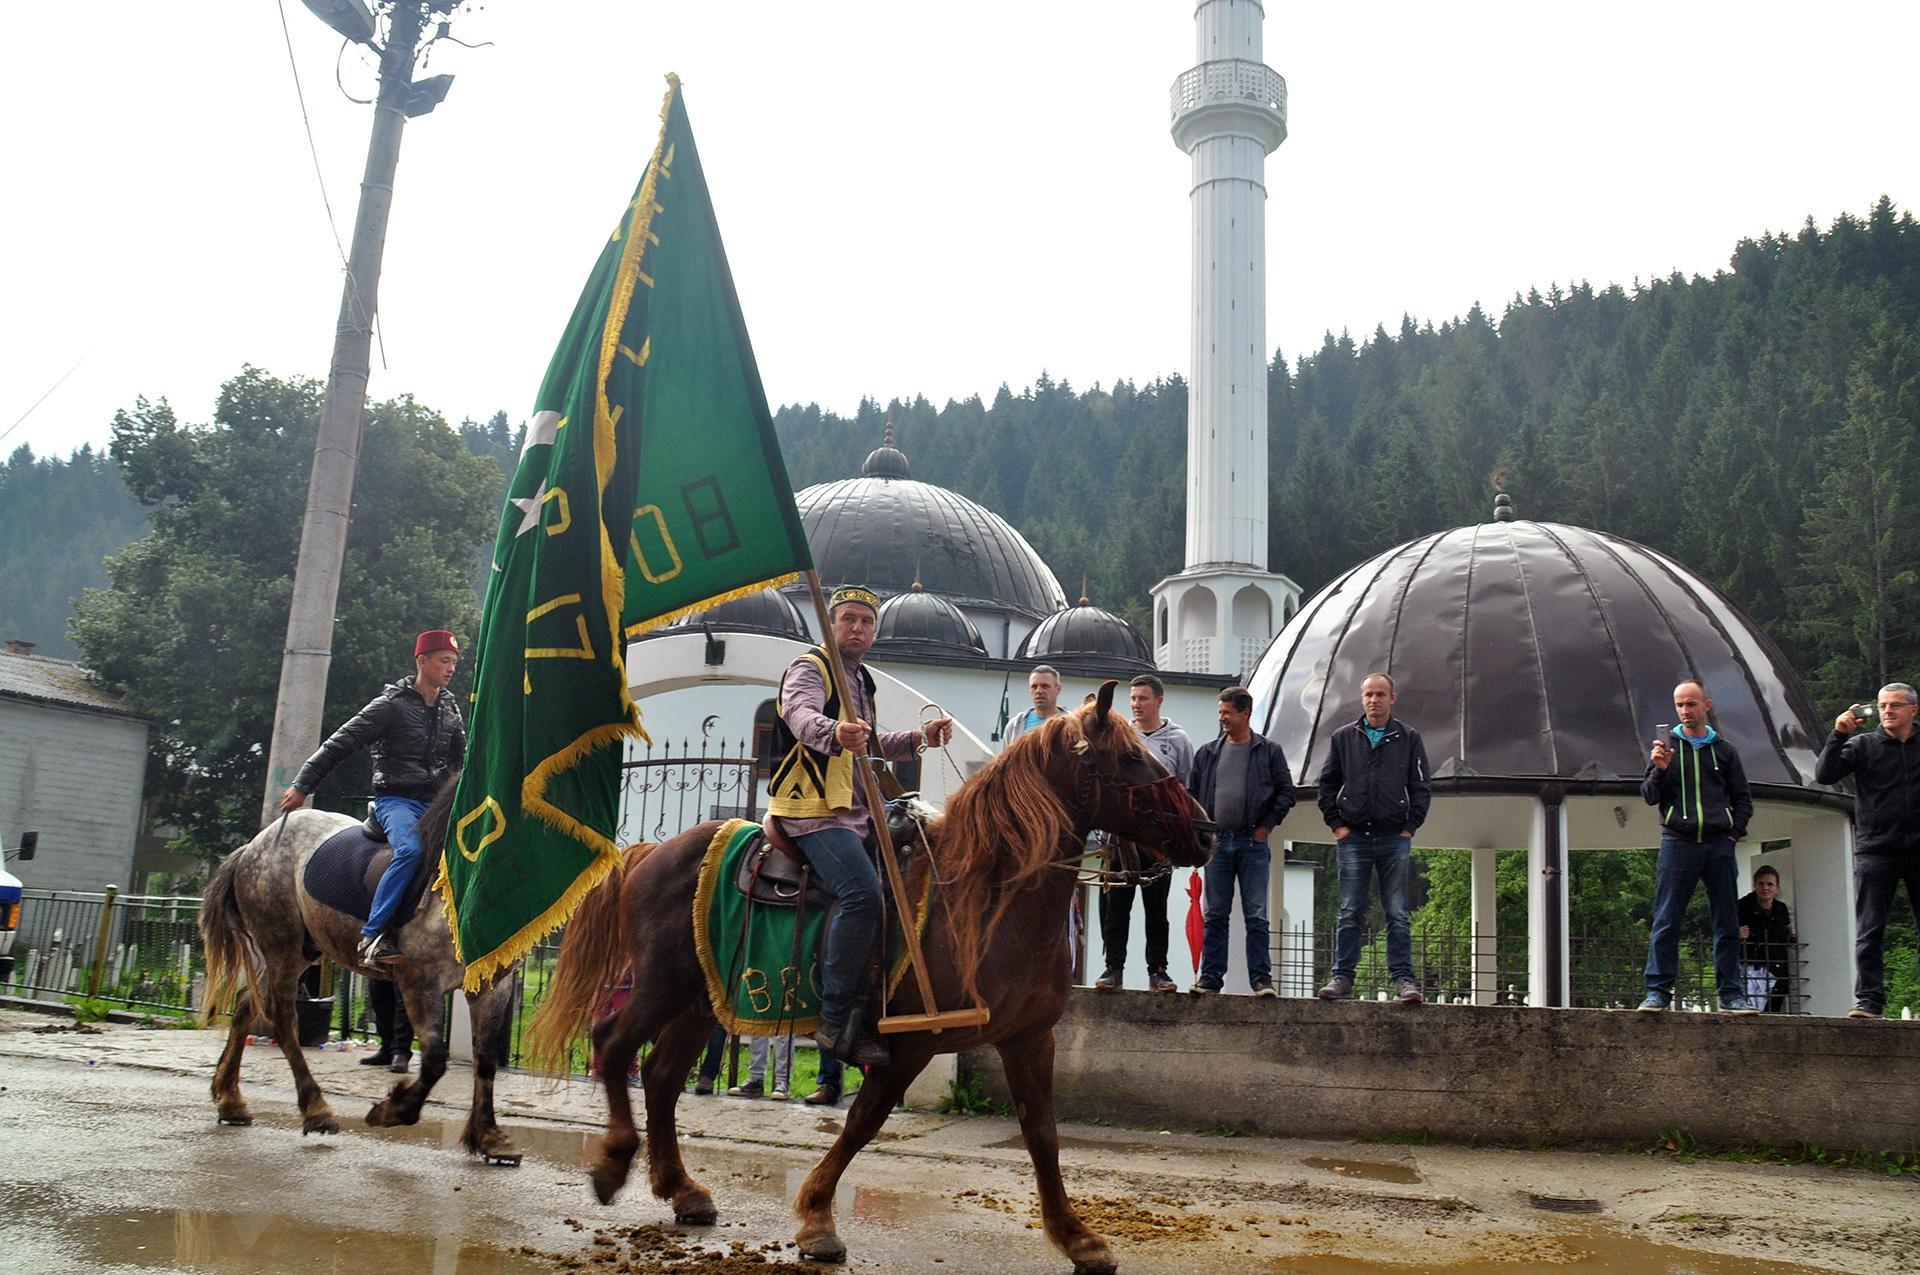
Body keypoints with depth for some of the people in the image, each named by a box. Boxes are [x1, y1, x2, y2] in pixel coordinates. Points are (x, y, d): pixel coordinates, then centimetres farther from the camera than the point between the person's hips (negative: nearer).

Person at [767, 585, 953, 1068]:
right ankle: (836, 1021, -25)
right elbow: (803, 718, -29)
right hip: (812, 810, -10)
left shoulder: (860, 680, 22)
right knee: (863, 892, -28)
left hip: (854, 811, 10)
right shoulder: (809, 669, -6)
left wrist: (920, 738, 22)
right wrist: (835, 733, -50)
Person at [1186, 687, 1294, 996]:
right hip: (1216, 842, 3)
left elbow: (1285, 793, 2)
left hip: (1253, 843, -3)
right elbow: (1192, 793, 13)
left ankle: (1261, 977, 4)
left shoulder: (1269, 751, 2)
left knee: (1256, 916, -1)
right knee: (1215, 915, 6)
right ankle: (1211, 975, 11)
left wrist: (1266, 827, -4)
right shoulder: (1207, 752, 10)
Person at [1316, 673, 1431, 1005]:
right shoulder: (1343, 738, 10)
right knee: (1349, 912, 1)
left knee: (1397, 914, 0)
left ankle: (1402, 978, 3)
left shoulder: (1409, 739, 8)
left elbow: (1421, 788, 8)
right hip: (1354, 837, 0)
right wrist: (1336, 823, 3)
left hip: (1395, 839, 0)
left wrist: (1410, 826, -1)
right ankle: (1342, 977, 3)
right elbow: (1327, 784, 12)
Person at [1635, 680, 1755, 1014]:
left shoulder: (1724, 750, 13)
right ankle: (1658, 992, -4)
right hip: (1677, 844, -2)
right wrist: (1660, 769, -12)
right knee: (1666, 922, -5)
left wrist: (1734, 832, 3)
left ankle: (1731, 994, 10)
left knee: (1727, 923, 5)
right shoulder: (1666, 746, 9)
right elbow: (1649, 796, 5)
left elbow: (1743, 799, 17)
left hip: (1719, 846, 2)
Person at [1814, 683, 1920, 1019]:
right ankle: (1869, 998, 2)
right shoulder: (1863, 745, 4)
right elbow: (1824, 775, -6)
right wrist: (1838, 736, -15)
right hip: (1875, 851, -2)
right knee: (1869, 931, -1)